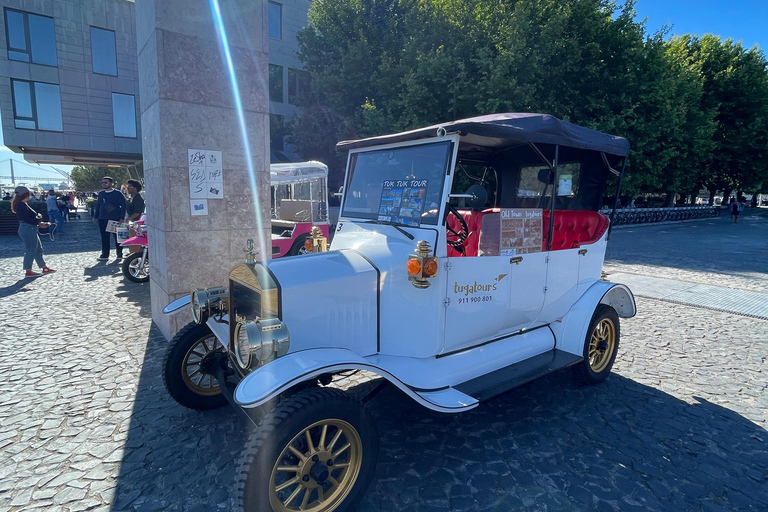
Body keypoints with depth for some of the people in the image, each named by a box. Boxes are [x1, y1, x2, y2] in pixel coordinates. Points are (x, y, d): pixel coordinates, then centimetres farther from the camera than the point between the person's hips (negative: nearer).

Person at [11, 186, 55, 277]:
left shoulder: (23, 204, 16)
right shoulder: (21, 205, -15)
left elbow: (30, 216, 18)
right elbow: (26, 219, -22)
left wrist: (39, 223, 7)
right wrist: (38, 222, -15)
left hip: (31, 229, 11)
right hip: (27, 229, -11)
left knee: (38, 249, 15)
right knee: (31, 250, -4)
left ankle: (44, 268, 22)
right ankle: (28, 271, 3)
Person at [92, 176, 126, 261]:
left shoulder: (117, 193, -2)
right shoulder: (101, 193, 13)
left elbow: (123, 206, -5)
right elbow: (98, 205, 20)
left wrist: (121, 218, -12)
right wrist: (96, 217, 15)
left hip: (115, 219, -5)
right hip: (103, 219, 5)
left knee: (117, 236, 1)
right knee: (104, 237, 6)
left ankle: (119, 254, 13)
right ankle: (105, 254, 12)